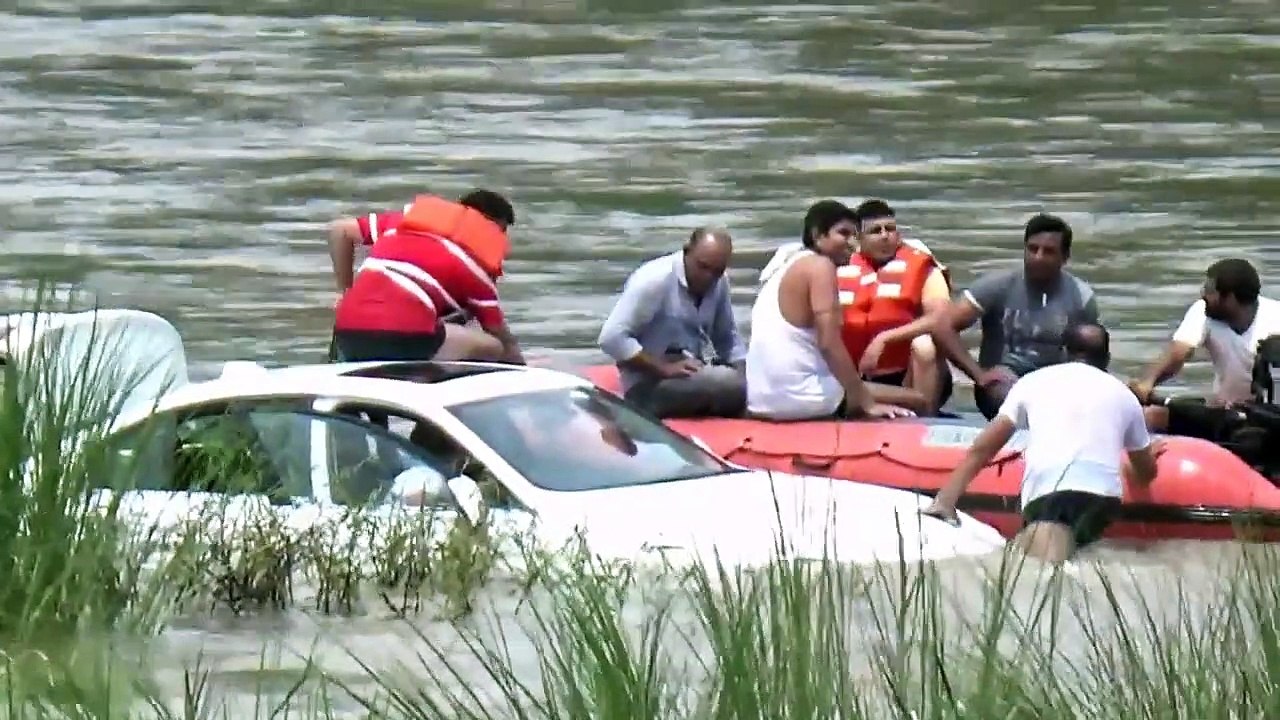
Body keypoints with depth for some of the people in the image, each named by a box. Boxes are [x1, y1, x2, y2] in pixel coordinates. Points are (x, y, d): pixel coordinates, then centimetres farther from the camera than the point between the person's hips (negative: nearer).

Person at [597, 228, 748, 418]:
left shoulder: (719, 283, 5)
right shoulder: (655, 280, -15)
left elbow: (727, 338, 18)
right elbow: (612, 338, -20)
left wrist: (746, 372, -1)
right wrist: (664, 368, -23)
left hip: (696, 376, 7)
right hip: (650, 386, -7)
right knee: (731, 385, -31)